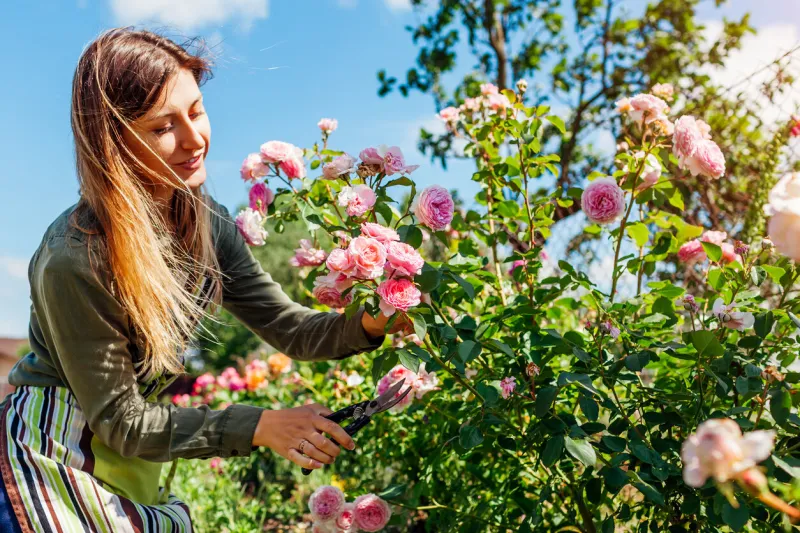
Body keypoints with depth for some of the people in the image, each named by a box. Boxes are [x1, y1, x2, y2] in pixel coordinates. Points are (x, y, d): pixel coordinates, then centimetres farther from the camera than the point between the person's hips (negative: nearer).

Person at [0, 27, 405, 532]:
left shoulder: (206, 223, -8)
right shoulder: (75, 259, -28)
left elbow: (290, 327, -5)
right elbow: (120, 419, -21)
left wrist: (366, 324, -24)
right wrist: (258, 426, -28)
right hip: (49, 457, -6)